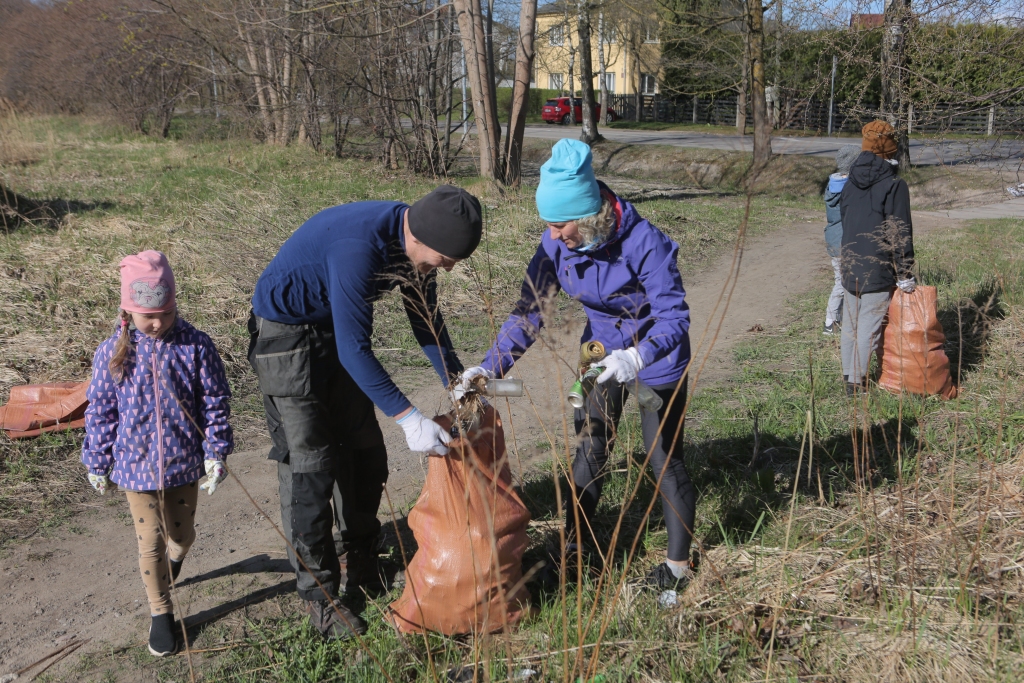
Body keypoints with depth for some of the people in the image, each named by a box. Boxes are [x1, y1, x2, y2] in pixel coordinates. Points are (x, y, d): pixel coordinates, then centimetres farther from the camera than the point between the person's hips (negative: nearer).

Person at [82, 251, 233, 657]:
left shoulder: (195, 347, -12)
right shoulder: (112, 354, -10)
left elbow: (215, 403, -5)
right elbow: (100, 413, 0)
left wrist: (216, 453, -8)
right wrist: (97, 465, 5)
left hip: (183, 463, 1)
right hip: (136, 467, 0)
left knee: (182, 535, 17)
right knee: (150, 542, 8)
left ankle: (172, 558, 54)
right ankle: (161, 613, 27)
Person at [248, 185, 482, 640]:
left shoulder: (415, 242, -10)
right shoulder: (359, 245, -36)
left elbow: (426, 321, 3)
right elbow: (354, 349, -34)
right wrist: (409, 419, -34)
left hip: (337, 330, 8)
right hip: (285, 333, -8)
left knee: (364, 453, 12)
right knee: (308, 465, -7)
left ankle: (360, 565, 30)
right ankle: (319, 594, 6)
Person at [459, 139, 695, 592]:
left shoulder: (642, 241, -32)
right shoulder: (557, 244, -16)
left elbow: (674, 315, -31)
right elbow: (530, 309, -14)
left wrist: (638, 357, -49)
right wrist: (491, 367, -24)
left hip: (657, 356, -5)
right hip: (604, 352, 5)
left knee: (664, 461, 2)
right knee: (589, 448, 12)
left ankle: (678, 562, 22)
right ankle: (572, 543, 30)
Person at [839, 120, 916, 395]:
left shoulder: (851, 182, 9)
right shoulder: (894, 185, -12)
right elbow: (900, 233, -13)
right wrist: (905, 274, -8)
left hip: (850, 267, 7)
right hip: (878, 272, -7)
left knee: (850, 323, 14)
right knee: (869, 327, -3)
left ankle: (849, 377, 23)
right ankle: (857, 383, -1)